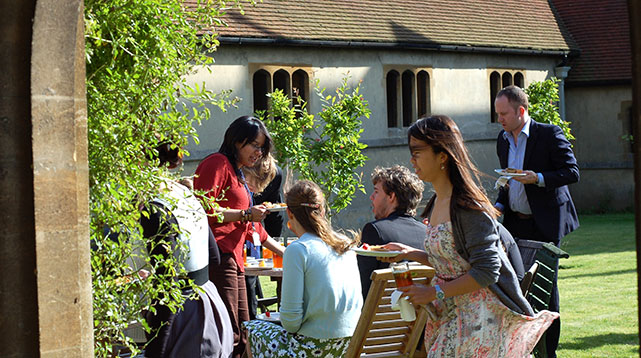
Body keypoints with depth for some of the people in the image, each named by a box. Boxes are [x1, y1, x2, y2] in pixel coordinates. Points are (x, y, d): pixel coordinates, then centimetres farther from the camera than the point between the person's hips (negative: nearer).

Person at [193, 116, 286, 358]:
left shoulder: (237, 174, 26)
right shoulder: (217, 164, -4)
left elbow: (250, 227, 33)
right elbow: (204, 210, -17)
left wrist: (283, 252, 33)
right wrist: (245, 214, -14)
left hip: (233, 259, 11)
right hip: (218, 257, -11)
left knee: (240, 336, 11)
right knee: (229, 335, -15)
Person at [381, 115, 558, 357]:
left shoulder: (467, 207, -17)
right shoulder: (437, 203, 10)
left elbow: (486, 271, -20)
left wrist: (434, 293, -17)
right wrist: (409, 253, 11)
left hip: (481, 315, -8)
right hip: (452, 313, 8)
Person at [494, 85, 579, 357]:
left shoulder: (549, 134, -9)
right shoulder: (503, 140, 12)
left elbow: (572, 172, -10)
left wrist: (538, 178, -22)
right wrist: (499, 206, 8)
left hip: (545, 223, -6)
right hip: (515, 222, 6)